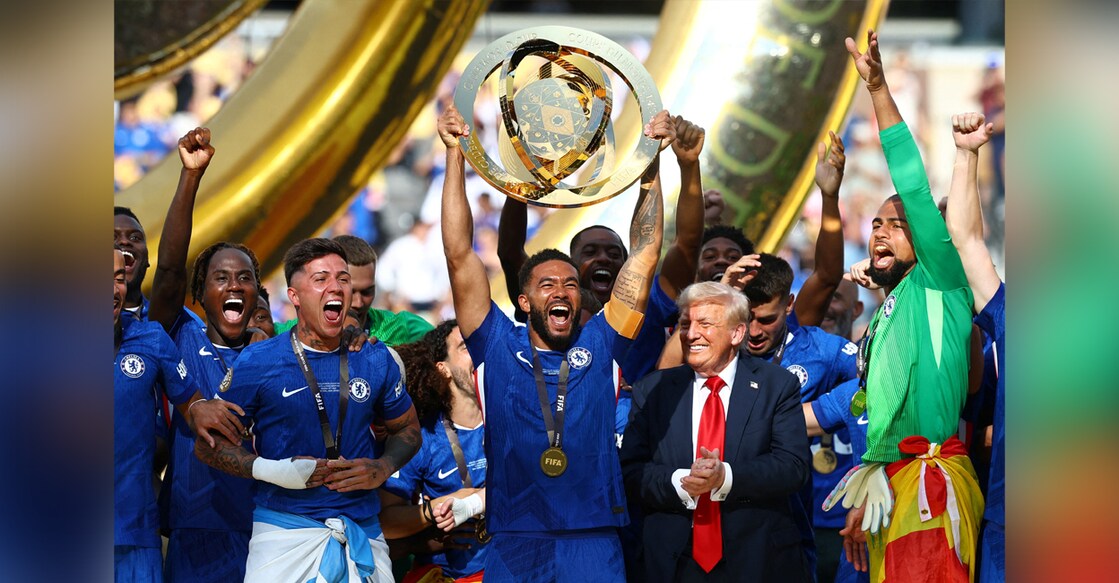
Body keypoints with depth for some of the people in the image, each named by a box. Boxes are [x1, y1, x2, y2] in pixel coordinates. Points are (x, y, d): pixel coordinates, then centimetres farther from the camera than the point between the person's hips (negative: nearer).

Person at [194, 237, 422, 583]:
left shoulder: (377, 361, 6)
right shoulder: (257, 363, -3)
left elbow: (407, 430, 20)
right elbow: (207, 445, 1)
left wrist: (382, 469, -1)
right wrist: (269, 470, -14)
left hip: (362, 526, 3)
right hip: (285, 526, -3)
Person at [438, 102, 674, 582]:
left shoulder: (598, 346, 11)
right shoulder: (499, 347, 9)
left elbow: (644, 255, 10)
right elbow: (459, 256, 6)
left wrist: (651, 164, 7)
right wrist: (455, 155, 3)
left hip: (594, 543, 1)